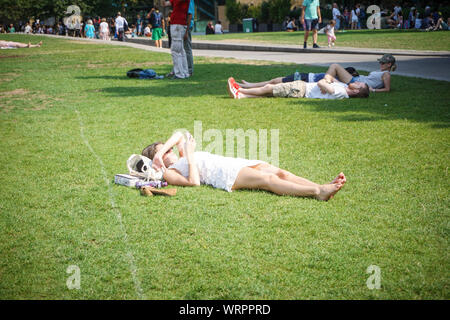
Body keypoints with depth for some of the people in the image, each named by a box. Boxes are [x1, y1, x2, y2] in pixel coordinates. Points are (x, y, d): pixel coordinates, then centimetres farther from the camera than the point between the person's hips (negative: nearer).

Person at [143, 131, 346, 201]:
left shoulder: (181, 157, 33)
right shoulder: (169, 173, 8)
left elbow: (179, 136, 23)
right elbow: (194, 182, -8)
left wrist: (160, 152, 13)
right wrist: (190, 156, -4)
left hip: (232, 163, 9)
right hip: (223, 175, -9)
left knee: (279, 172, -14)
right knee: (268, 179, -27)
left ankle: (322, 187, -29)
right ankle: (318, 193, -41)